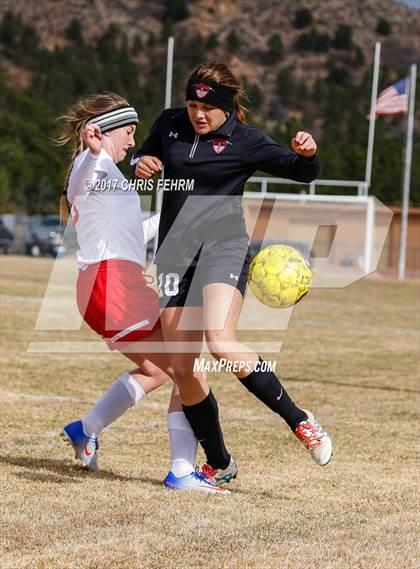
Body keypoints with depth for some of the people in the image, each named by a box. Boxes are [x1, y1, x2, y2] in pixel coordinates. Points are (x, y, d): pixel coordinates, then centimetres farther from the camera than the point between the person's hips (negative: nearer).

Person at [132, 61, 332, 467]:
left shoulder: (245, 140, -3)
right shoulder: (169, 124, 9)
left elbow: (301, 172, -6)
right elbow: (143, 155, 26)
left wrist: (307, 155, -29)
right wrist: (139, 166, 2)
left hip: (222, 246, -5)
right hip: (174, 252, 5)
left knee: (221, 343, -29)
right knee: (181, 368, 1)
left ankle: (298, 420, -17)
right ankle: (219, 465, 16)